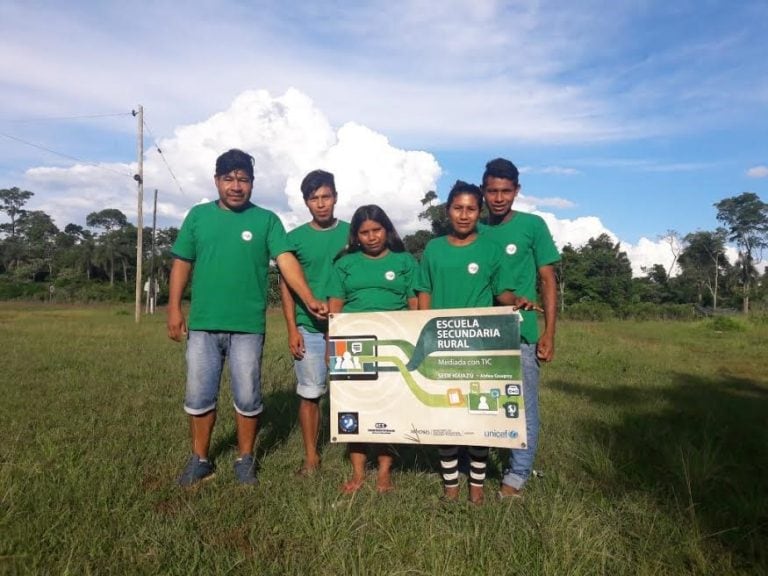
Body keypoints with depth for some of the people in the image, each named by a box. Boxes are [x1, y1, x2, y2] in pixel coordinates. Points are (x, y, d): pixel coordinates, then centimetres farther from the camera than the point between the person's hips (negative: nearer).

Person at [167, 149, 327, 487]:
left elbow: (286, 260, -9)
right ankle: (199, 460, 28)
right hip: (202, 325, 2)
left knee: (248, 398, 6)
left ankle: (245, 460, 25)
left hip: (247, 326, -2)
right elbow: (182, 264, 11)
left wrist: (310, 299, -22)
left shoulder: (267, 220, 2)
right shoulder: (198, 216, 9)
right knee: (198, 397, 10)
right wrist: (174, 308, 4)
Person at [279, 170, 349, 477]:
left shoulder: (352, 233, 5)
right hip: (309, 329, 0)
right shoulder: (295, 238, 4)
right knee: (310, 393, 6)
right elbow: (287, 286, 4)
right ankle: (311, 455, 19)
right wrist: (292, 330, -3)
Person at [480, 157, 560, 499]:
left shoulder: (533, 225, 0)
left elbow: (548, 281, 0)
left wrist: (549, 334, -6)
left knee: (523, 407, 3)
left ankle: (516, 477, 16)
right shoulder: (475, 231, 7)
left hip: (520, 334, -3)